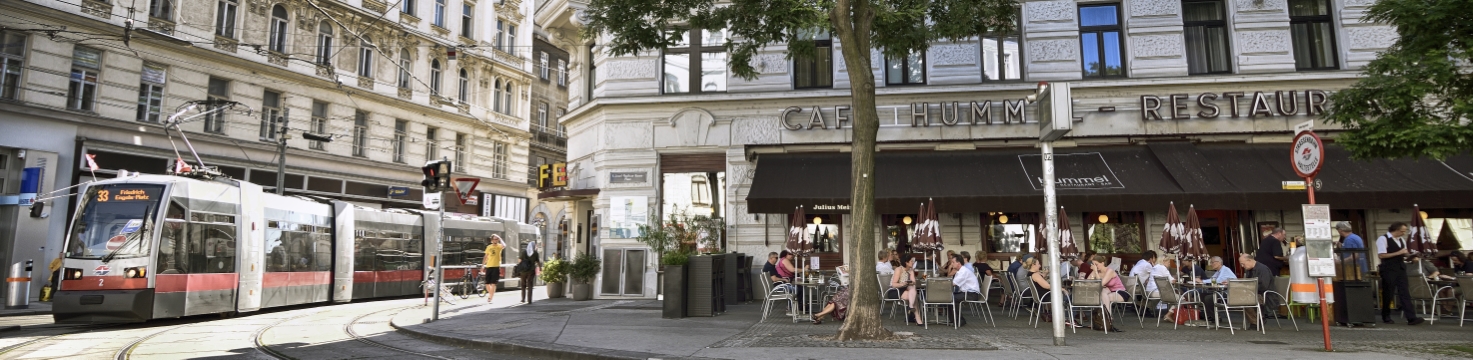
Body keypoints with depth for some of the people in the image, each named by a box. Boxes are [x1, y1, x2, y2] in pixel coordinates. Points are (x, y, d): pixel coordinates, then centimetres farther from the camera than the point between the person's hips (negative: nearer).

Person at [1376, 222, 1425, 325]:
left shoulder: (1402, 240, 15)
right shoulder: (1383, 239, -10)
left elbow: (1403, 255, 22)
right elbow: (1381, 255, -17)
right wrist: (1399, 253, -17)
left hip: (1401, 268, 7)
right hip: (1389, 270, -7)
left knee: (1405, 293, 0)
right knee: (1388, 294, 2)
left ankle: (1411, 318, -3)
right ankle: (1386, 317, 13)